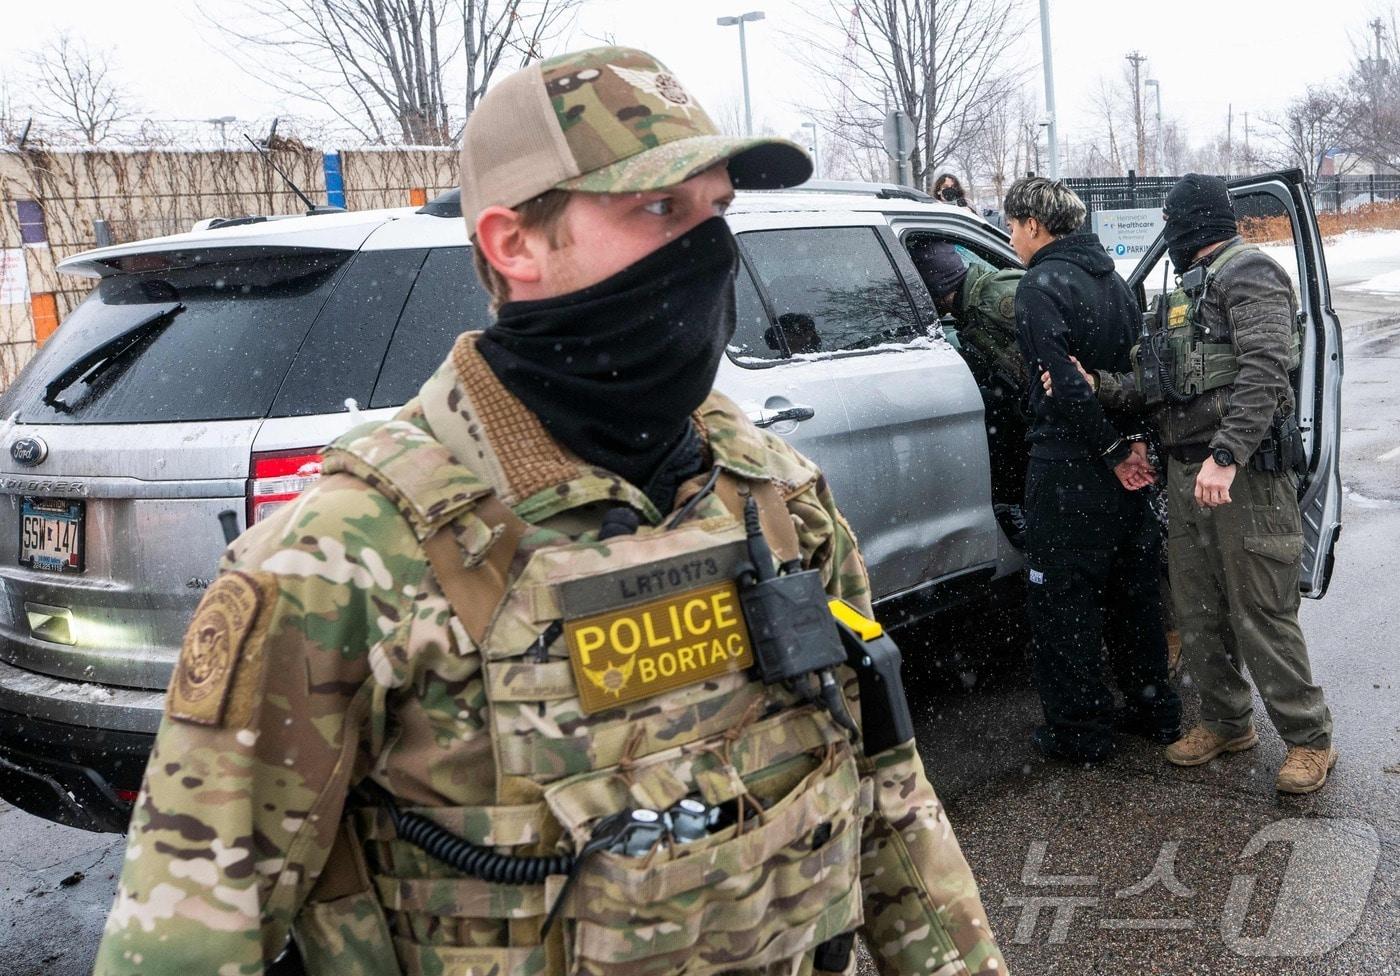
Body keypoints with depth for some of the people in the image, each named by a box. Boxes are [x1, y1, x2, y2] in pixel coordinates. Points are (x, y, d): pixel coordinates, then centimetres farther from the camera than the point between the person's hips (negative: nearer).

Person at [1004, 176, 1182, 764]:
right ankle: (1154, 710, 29)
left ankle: (1079, 732, 9)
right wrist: (1134, 443, 3)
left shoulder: (1042, 285, -13)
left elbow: (1065, 381, -23)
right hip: (1128, 467, 8)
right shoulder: (1112, 279, 14)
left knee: (1062, 600, 2)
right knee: (1131, 588, 18)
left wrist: (1112, 451, -16)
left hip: (1069, 468, -8)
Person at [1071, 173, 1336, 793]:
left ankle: (1309, 740, 10)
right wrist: (1096, 385, -5)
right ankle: (1226, 723, 28)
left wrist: (1226, 454, -29)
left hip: (1244, 470, -9)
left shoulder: (1248, 273, -6)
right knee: (1197, 610, 13)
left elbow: (1264, 371, -20)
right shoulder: (1187, 292, 21)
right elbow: (1155, 386, 12)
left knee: (1261, 613, -4)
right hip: (1188, 469, 9)